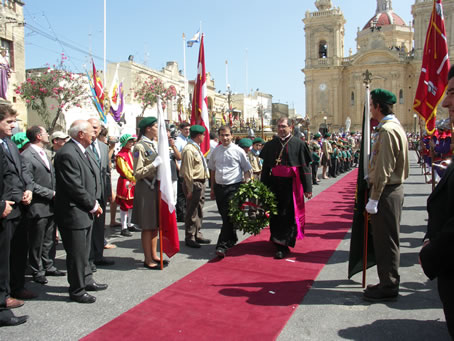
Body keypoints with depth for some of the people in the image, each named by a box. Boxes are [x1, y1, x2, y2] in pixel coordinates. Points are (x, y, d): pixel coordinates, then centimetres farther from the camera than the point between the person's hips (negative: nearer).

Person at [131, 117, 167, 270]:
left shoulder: (155, 145, 13)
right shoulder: (140, 147, -12)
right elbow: (138, 173, -16)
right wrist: (154, 164, -19)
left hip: (156, 187, 8)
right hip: (146, 189, -8)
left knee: (155, 224, 14)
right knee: (147, 226, 0)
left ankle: (154, 255, 25)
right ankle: (148, 260, 10)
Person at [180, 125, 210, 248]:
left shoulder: (196, 148, 15)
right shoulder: (189, 150, -18)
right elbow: (187, 172, -21)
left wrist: (202, 184, 18)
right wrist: (190, 189, -21)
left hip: (200, 183, 10)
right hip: (194, 183, -10)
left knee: (199, 211, 17)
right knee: (192, 212, -2)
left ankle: (197, 235, 28)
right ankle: (189, 238, 8)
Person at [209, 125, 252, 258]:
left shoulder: (238, 151, -3)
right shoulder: (216, 151, 9)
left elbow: (247, 170, 1)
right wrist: (213, 188, 16)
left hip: (234, 187, -5)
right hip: (219, 186, 5)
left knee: (229, 216, -11)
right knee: (224, 215, 13)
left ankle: (222, 245, -9)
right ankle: (232, 239, 33)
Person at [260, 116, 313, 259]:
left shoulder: (298, 144, -2)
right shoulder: (270, 145, 9)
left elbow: (305, 167, -3)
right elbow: (265, 167, 13)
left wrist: (307, 188, -6)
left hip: (291, 186, -3)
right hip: (274, 186, 4)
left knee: (288, 215, -1)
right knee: (275, 214, 8)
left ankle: (283, 245, 5)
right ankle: (278, 241, 22)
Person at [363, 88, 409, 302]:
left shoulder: (387, 130, -18)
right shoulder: (395, 126, 14)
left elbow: (384, 169, -22)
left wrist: (373, 199, -19)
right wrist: (371, 176, 19)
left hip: (386, 192, -10)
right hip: (393, 189, 10)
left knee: (385, 240, -1)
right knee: (385, 239, 17)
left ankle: (388, 287, 11)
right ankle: (388, 283, 28)